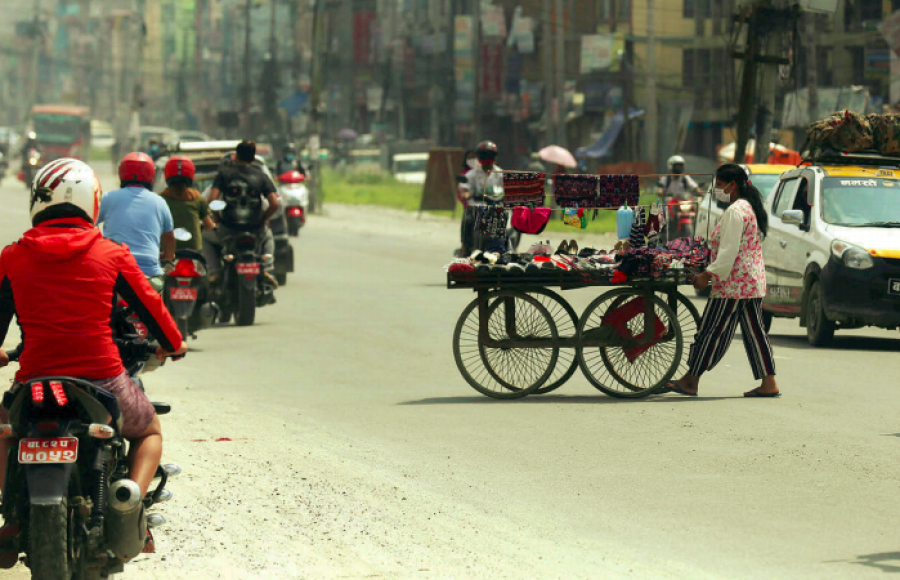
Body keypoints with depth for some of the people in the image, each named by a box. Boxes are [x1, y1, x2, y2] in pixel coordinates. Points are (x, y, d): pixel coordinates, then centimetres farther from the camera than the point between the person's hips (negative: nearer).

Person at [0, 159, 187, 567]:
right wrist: (173, 345, 31)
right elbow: (149, 306, 10)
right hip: (103, 378, -1)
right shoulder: (111, 255, 0)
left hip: (35, 381, 1)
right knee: (150, 431, 28)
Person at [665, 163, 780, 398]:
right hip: (754, 281, 10)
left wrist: (708, 275, -18)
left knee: (712, 331, -2)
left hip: (734, 282, -10)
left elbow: (729, 252, -21)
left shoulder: (735, 212, -16)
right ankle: (769, 384, 7)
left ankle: (690, 381, 4)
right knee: (754, 332, 10)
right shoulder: (751, 208, 16)